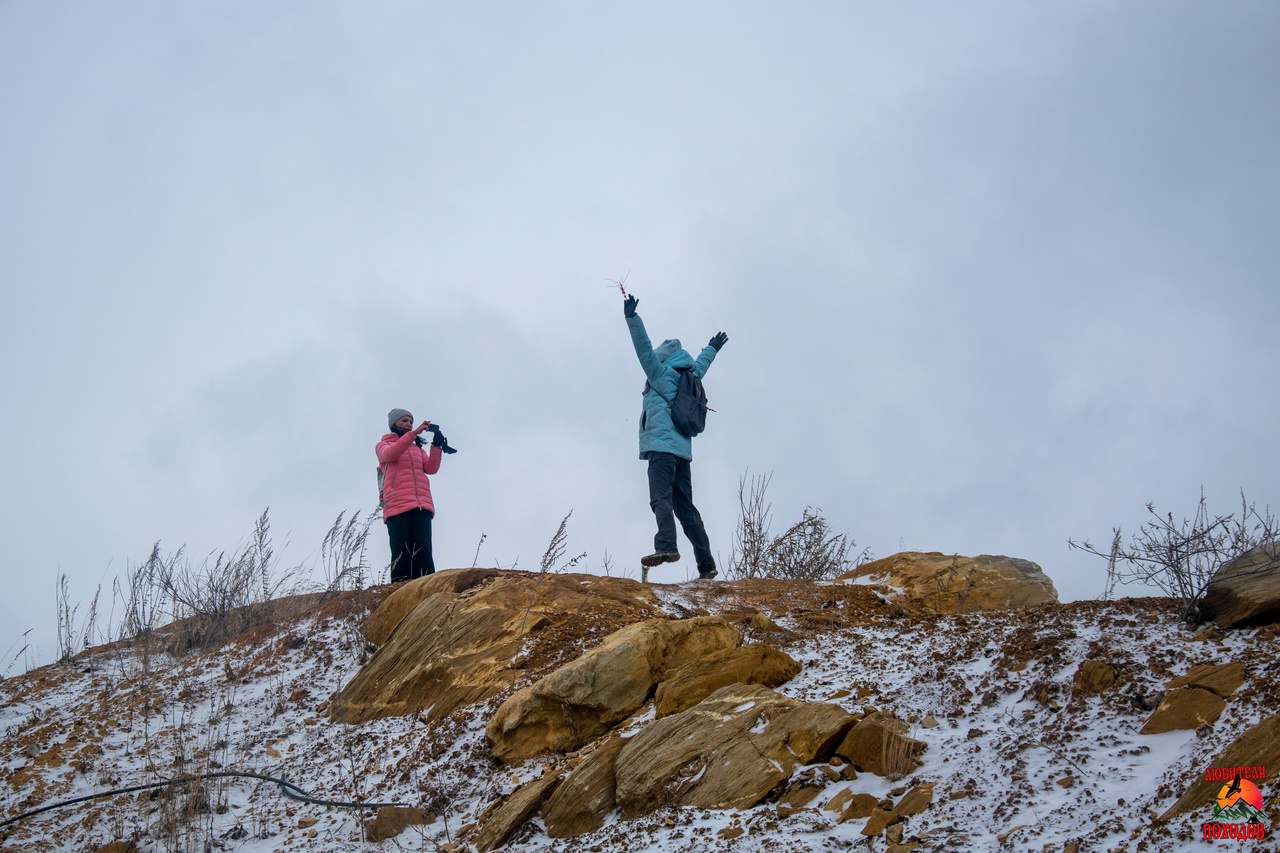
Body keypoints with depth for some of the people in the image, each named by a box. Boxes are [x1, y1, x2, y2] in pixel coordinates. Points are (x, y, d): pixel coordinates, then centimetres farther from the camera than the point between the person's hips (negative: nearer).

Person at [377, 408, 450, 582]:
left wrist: (437, 446, -6)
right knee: (402, 555, -12)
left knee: (423, 554, -10)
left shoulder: (418, 447, 28)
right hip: (397, 506, -3)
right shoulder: (384, 445, 17)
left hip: (421, 506, 3)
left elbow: (431, 468, 10)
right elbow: (390, 454, -8)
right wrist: (413, 433, -17)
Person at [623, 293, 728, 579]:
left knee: (661, 499, -23)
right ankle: (706, 564, -1)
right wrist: (712, 348, 63)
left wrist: (632, 318, -10)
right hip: (682, 450, 8)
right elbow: (700, 364, 44)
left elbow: (645, 351, -7)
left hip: (662, 447, -8)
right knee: (686, 507, 6)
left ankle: (666, 546, -44)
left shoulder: (663, 374, 4)